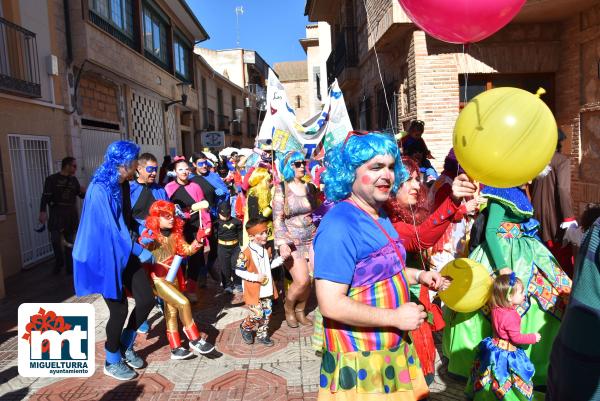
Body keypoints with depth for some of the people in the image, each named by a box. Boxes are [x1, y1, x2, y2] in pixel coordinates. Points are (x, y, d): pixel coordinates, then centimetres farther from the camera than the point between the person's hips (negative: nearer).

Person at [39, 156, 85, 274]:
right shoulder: (52, 179, -4)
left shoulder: (74, 180, 10)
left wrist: (84, 192, -6)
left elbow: (80, 195, 18)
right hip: (57, 214, -4)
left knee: (70, 241, 9)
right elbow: (45, 196, -10)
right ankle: (59, 262, 10)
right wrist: (43, 212, -22)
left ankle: (69, 267, 18)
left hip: (71, 214, 4)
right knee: (56, 240, -13)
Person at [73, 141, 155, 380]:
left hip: (124, 254, 8)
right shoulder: (100, 189, -21)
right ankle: (112, 362, 26)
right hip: (105, 257, -8)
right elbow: (111, 229, -24)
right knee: (119, 310, 2)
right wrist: (140, 251, -19)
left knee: (146, 299, 3)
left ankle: (125, 346, 27)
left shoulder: (119, 186, 6)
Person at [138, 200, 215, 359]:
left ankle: (175, 348, 25)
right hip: (157, 278, -7)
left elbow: (188, 250, 5)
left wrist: (199, 238, -9)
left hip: (173, 277, 7)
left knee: (172, 310, 14)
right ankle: (195, 339, 1)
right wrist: (145, 242, -32)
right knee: (183, 303, -16)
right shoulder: (149, 235, -11)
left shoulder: (174, 234, 6)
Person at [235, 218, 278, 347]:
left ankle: (262, 335, 31)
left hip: (266, 290, 7)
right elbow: (238, 271, -17)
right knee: (257, 315, -4)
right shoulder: (246, 253, -21)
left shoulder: (266, 250, 4)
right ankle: (245, 327, 25)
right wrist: (255, 277, -22)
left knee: (267, 313, 13)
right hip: (254, 291, -7)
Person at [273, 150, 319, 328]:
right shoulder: (281, 189, -4)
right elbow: (277, 219, -9)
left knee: (310, 279, 1)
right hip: (291, 240, -4)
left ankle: (300, 311, 26)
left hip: (312, 239, 4)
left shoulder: (310, 187, 7)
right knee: (302, 280, -12)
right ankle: (288, 307, 18)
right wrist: (282, 243, -19)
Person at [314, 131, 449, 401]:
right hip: (361, 362, -9)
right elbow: (331, 305, -28)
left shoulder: (378, 215, 5)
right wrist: (395, 317, -21)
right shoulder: (339, 225, -25)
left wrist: (418, 275, 3)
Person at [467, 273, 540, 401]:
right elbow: (516, 338, -21)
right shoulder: (511, 316, -30)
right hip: (506, 353, -8)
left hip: (494, 346, 8)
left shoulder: (496, 308, -6)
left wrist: (517, 303, 10)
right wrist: (533, 337, -8)